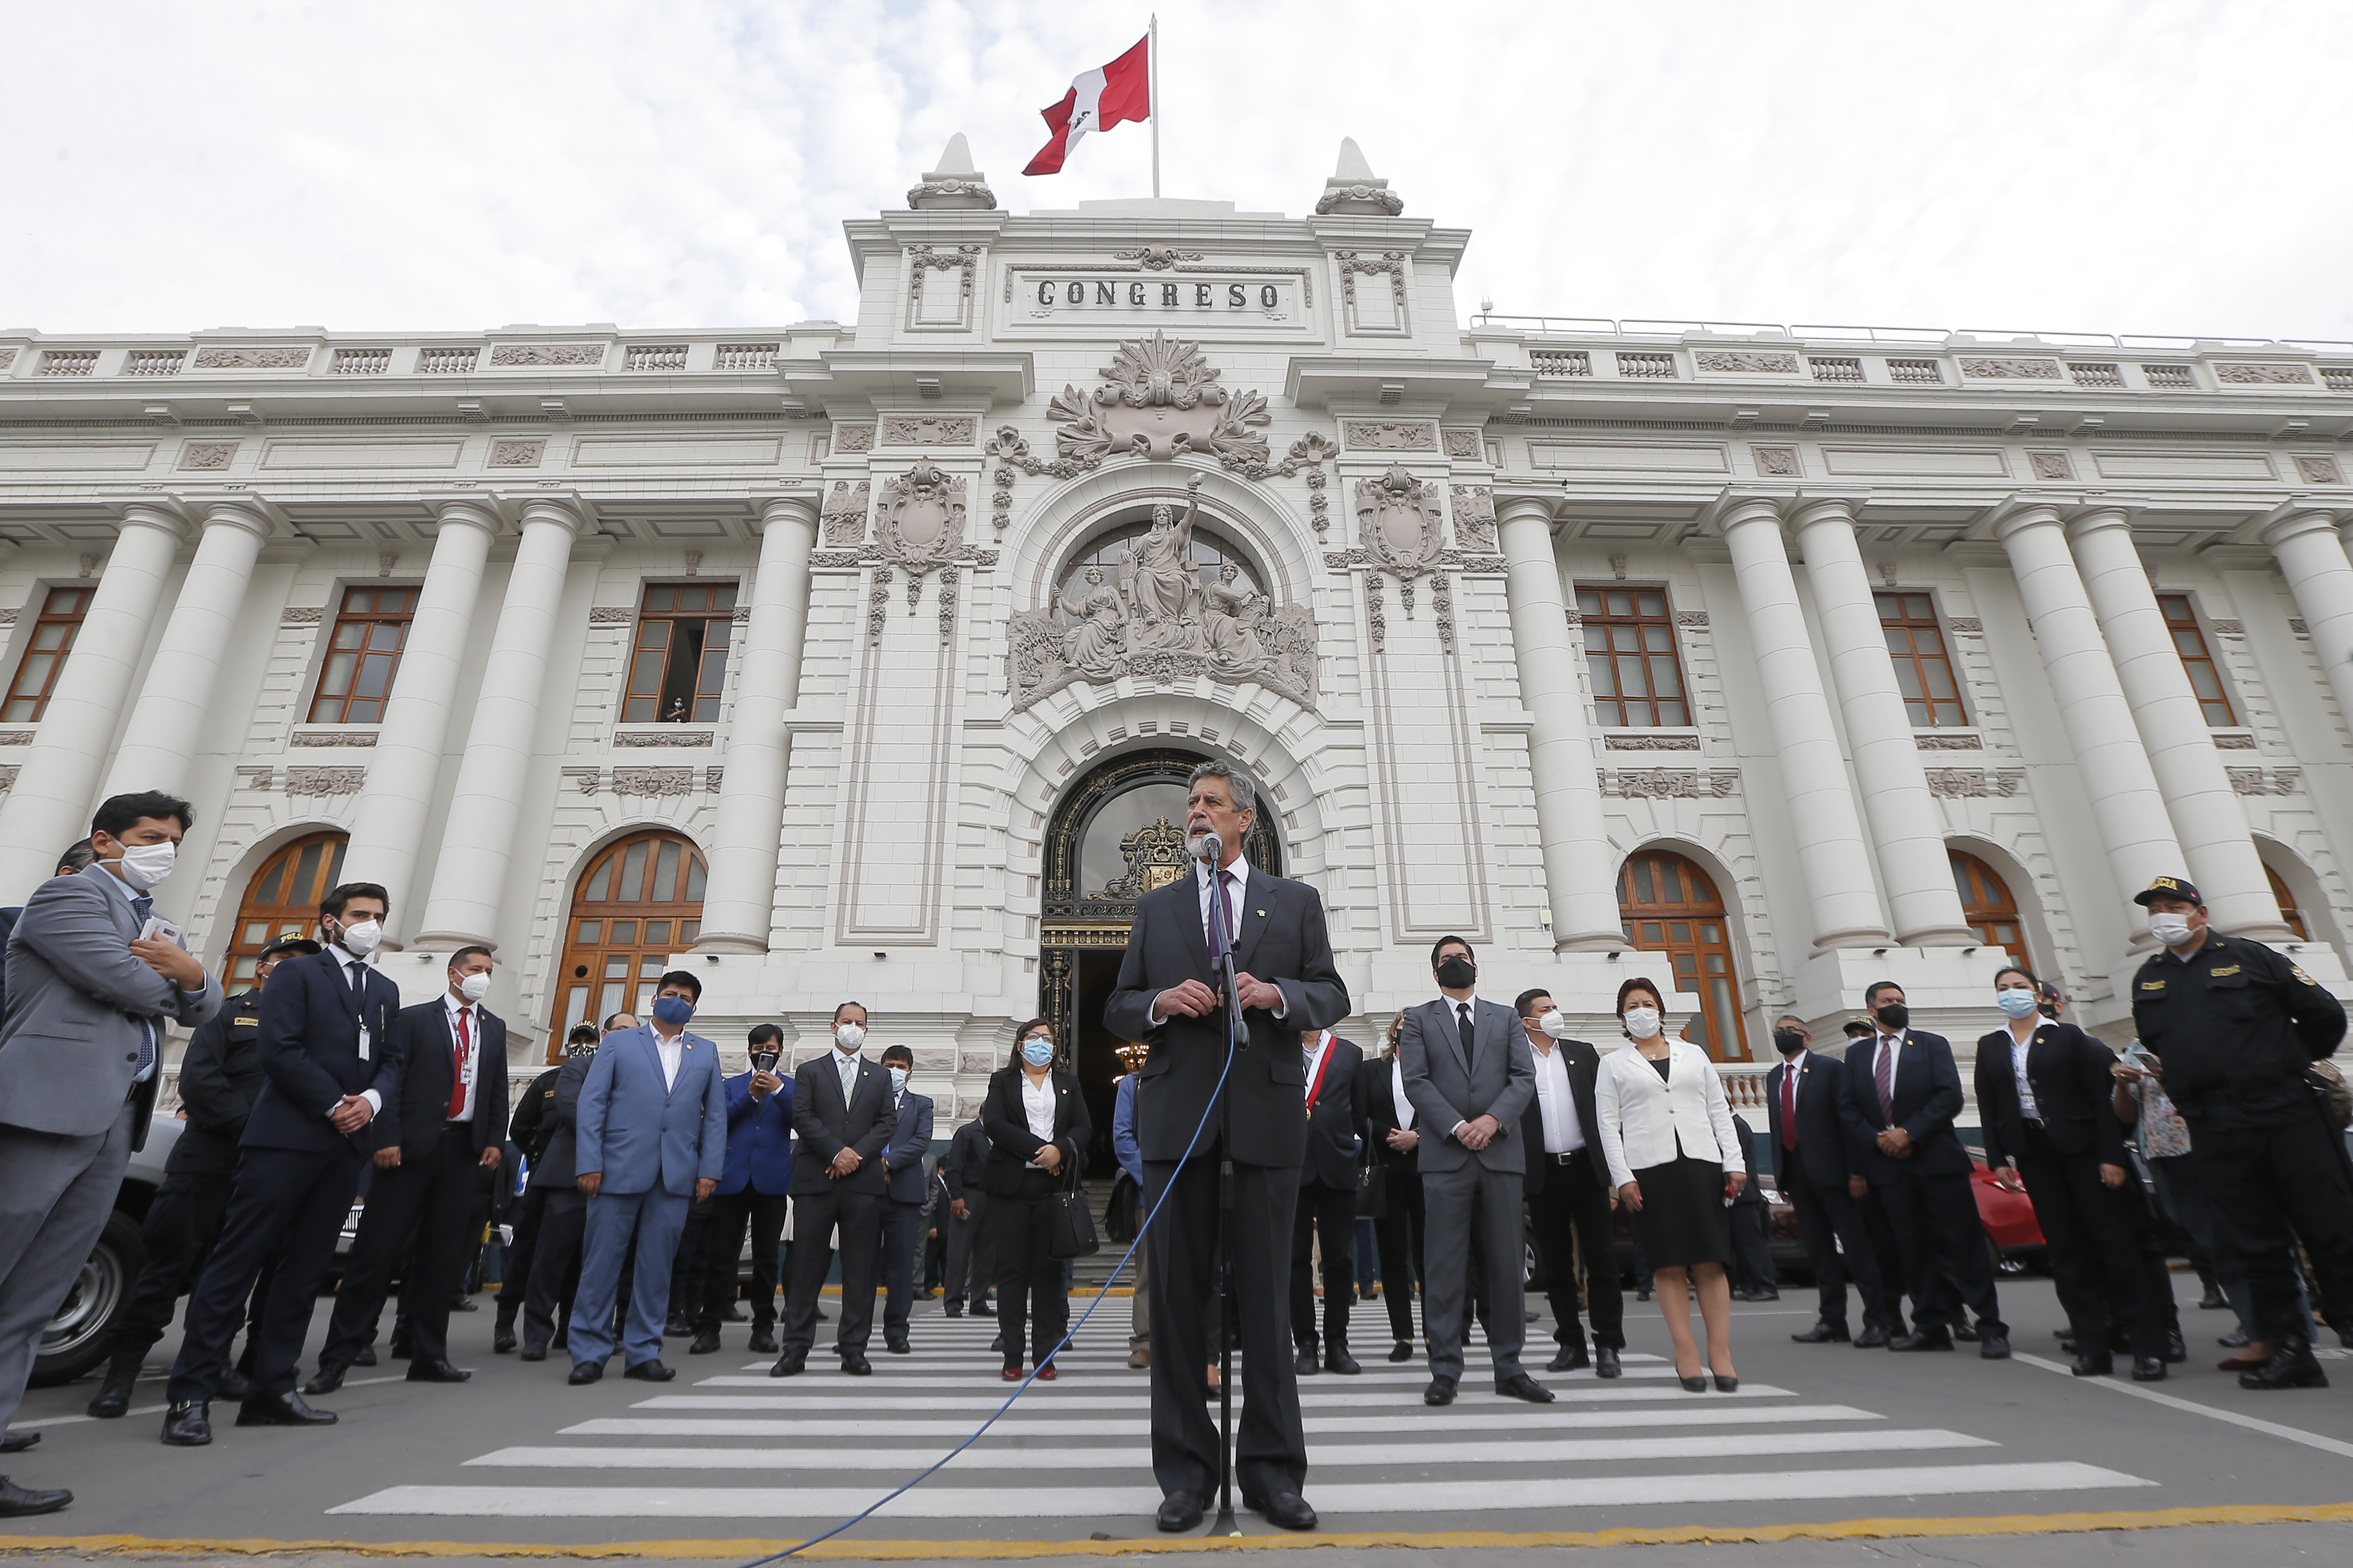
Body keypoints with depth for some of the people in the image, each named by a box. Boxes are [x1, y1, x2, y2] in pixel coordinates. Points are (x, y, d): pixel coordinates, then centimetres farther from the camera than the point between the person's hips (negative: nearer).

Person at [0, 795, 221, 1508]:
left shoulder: (153, 922, 24)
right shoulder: (67, 895, -2)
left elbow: (203, 1008, 18)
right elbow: (129, 983, -15)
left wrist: (188, 970, -4)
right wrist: (169, 980, 7)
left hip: (114, 1124, 7)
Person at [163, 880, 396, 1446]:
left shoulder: (386, 990, 20)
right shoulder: (296, 973, 2)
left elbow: (392, 1061, 15)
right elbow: (280, 1047, -9)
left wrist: (372, 1100, -5)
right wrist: (334, 1104, -12)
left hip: (348, 1144, 6)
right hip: (287, 1137, -6)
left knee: (305, 1271, 7)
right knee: (237, 1261, -4)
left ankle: (271, 1391, 12)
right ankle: (190, 1396, 2)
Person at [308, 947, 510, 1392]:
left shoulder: (494, 1028, 15)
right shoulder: (412, 1019, 3)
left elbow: (499, 1089, 14)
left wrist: (495, 1141, 4)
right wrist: (387, 1139, -13)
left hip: (466, 1150, 4)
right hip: (412, 1147, -3)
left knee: (442, 1256, 7)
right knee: (377, 1248, -3)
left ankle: (429, 1357, 14)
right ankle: (337, 1357, 8)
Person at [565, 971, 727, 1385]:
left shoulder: (706, 1052, 15)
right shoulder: (618, 1044, 9)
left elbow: (716, 1115, 11)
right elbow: (591, 1105, 2)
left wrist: (709, 1170, 1)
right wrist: (589, 1163, -8)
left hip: (677, 1175, 2)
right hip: (620, 1170, -2)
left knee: (657, 1267, 5)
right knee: (601, 1262, 2)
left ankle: (643, 1353, 15)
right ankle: (589, 1353, 14)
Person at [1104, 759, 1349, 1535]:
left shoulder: (1296, 902, 11)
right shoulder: (1155, 908, 13)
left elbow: (1333, 996, 7)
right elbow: (1118, 1010, 11)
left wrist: (1277, 994, -13)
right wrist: (1162, 1001, -10)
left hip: (1266, 1107, -1)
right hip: (1177, 1110, 1)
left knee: (1266, 1294, 6)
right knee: (1178, 1292, 6)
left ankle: (1272, 1469, 18)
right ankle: (1185, 1471, 18)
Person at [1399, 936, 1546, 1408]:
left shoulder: (1505, 1018, 16)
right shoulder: (1418, 1019, 10)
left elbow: (1525, 1077, 5)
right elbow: (1415, 1082, -1)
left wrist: (1494, 1119, -11)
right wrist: (1456, 1127, -13)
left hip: (1501, 1153, 2)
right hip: (1445, 1156, -2)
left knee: (1506, 1263, 5)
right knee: (1445, 1264, -1)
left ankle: (1509, 1367, 15)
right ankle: (1445, 1370, 4)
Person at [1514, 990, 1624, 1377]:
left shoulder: (1582, 1053, 10)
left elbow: (1603, 1106, 10)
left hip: (1586, 1167, 1)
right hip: (1543, 1173, -1)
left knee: (1601, 1258, 2)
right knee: (1556, 1264, 7)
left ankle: (1608, 1346, 9)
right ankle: (1571, 1344, 19)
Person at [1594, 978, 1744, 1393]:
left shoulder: (1694, 1054, 16)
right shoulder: (1613, 1064, 9)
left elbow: (1719, 1110, 13)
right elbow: (1608, 1125, 4)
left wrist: (1734, 1163, 3)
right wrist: (1623, 1178, -5)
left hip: (1700, 1161, 2)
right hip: (1649, 1167, -1)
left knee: (1710, 1261, -2)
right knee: (1669, 1264, -1)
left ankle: (1721, 1353, 3)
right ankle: (1686, 1354, 5)